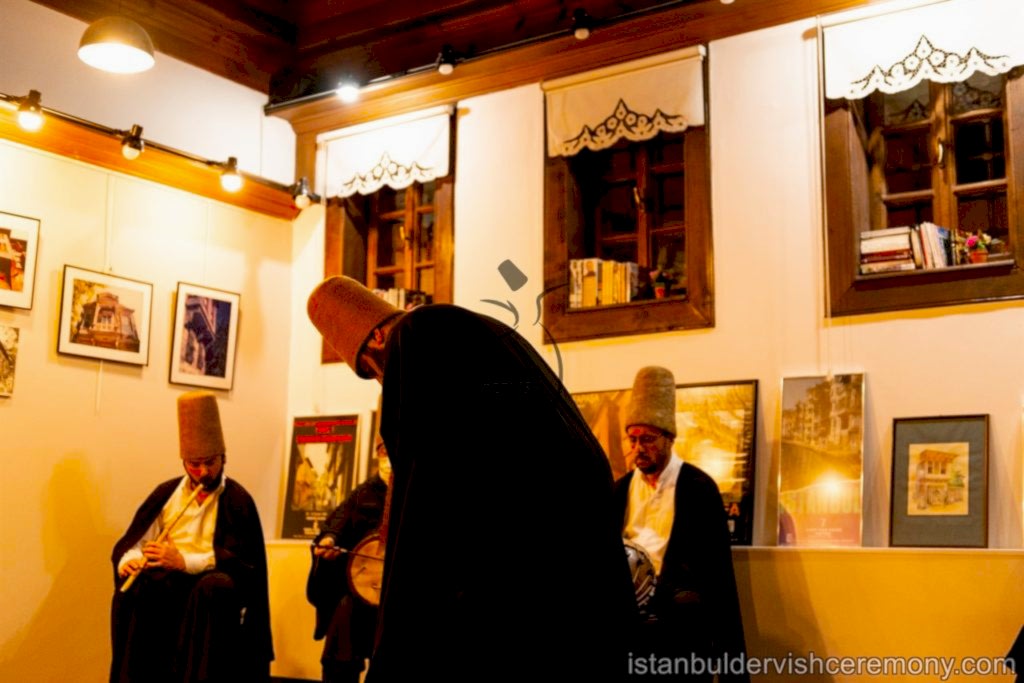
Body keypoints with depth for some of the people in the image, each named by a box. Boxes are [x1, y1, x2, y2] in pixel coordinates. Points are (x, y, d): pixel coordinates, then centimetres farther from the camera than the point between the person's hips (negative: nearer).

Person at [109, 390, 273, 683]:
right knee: (133, 588, -30)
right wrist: (128, 562, -15)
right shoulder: (166, 493, 13)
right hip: (169, 580, 3)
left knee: (214, 587, -38)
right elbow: (132, 543, 10)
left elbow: (239, 559, -10)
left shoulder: (237, 500, 0)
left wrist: (184, 561, -22)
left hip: (213, 580, -3)